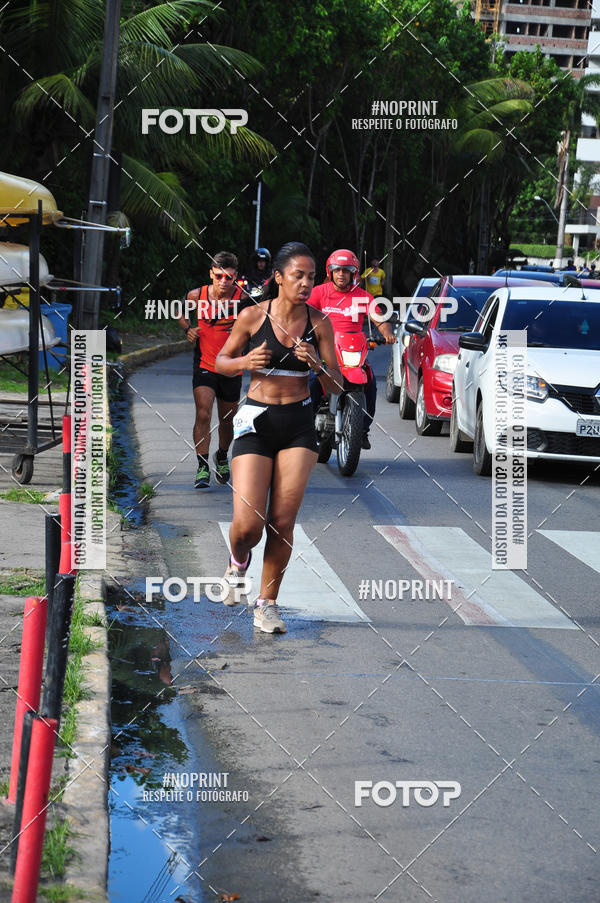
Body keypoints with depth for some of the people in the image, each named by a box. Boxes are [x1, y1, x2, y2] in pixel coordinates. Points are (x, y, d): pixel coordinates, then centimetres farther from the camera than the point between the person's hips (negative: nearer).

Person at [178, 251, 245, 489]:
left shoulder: (243, 299, -11)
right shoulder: (196, 296, -7)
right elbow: (181, 314, 14)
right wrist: (188, 328, -5)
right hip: (204, 364, -1)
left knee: (227, 420, 14)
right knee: (203, 414, -18)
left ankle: (222, 457, 41)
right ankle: (203, 467, -13)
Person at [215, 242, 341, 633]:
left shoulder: (319, 322, 0)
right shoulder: (253, 316, -4)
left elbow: (335, 385, 4)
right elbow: (221, 362, 8)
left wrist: (317, 364, -17)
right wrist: (245, 362, -13)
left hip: (299, 425, 2)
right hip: (256, 421, -1)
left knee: (283, 523, -4)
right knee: (247, 525, -10)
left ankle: (268, 603, 13)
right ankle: (239, 562, 26)